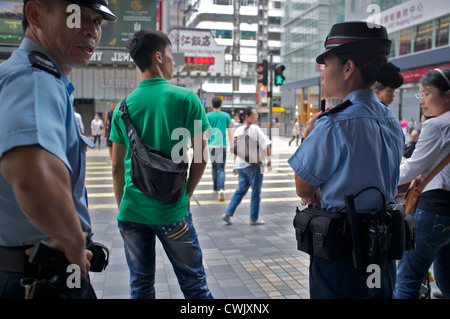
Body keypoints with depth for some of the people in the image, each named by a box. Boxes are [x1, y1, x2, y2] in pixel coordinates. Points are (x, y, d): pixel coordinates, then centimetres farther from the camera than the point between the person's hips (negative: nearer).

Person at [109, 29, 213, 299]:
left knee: (141, 285, 16)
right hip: (172, 210, -3)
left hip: (132, 210, 4)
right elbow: (201, 155, -7)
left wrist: (122, 206, 16)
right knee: (193, 282, 11)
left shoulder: (124, 106, 3)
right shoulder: (186, 98, -7)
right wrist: (186, 194, 5)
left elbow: (117, 167, 6)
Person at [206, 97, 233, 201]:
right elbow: (230, 132, 7)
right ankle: (221, 189, -21)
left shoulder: (207, 116, 2)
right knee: (221, 168, -2)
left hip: (211, 145, 1)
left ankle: (216, 188, 26)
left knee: (214, 167, 16)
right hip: (222, 145, -1)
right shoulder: (226, 116, 5)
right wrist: (232, 144, 14)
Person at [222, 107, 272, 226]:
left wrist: (235, 165, 19)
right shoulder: (255, 129, -11)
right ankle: (254, 219, 13)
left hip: (240, 165, 6)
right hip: (254, 164, -6)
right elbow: (266, 145, -14)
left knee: (241, 190, 17)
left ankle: (228, 214, 11)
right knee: (256, 191, 6)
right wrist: (269, 158, -1)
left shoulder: (238, 130, 9)